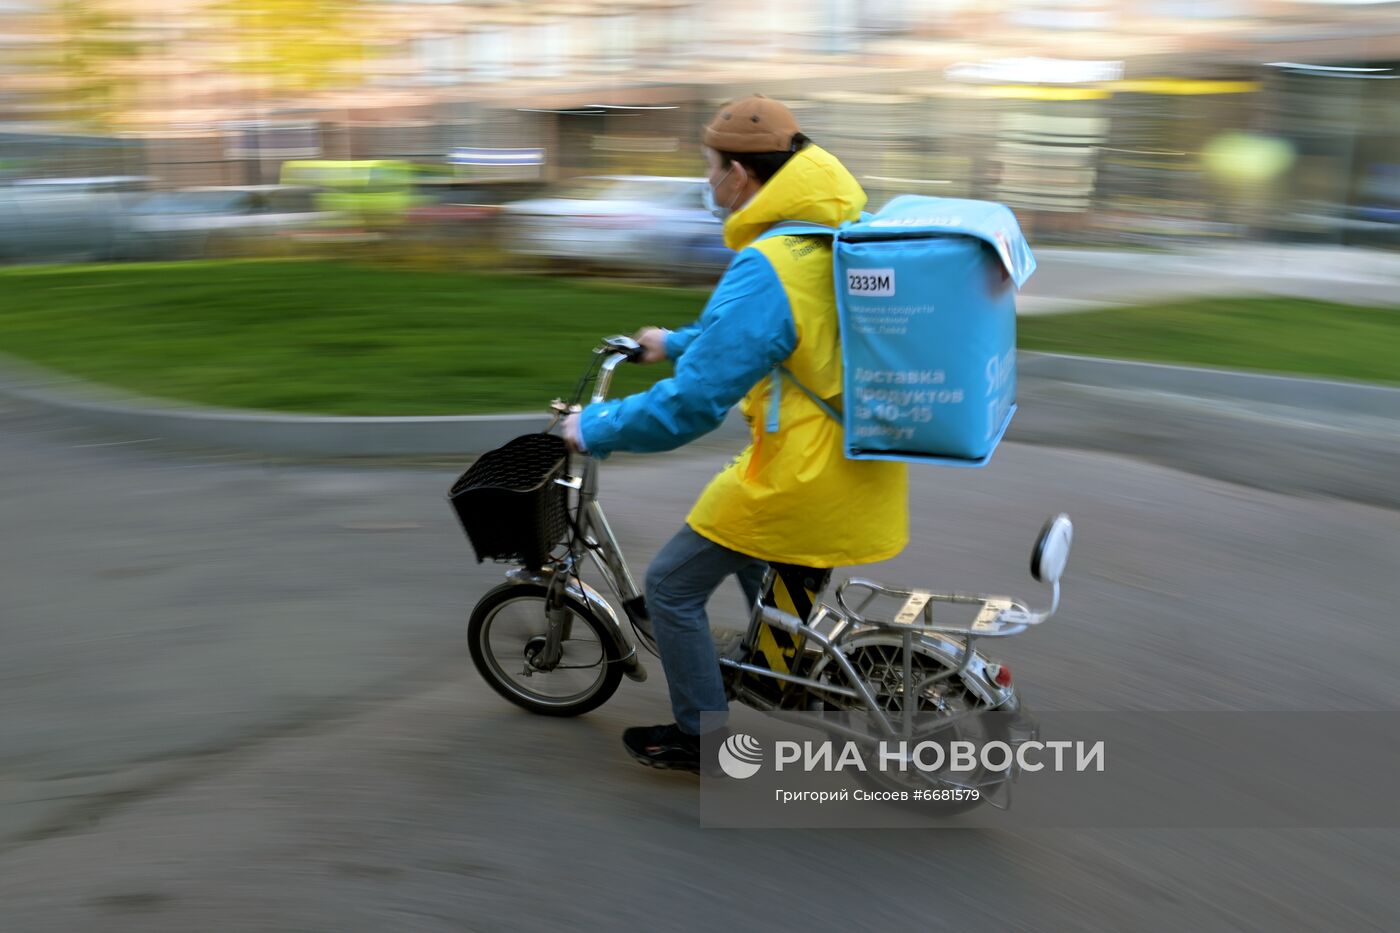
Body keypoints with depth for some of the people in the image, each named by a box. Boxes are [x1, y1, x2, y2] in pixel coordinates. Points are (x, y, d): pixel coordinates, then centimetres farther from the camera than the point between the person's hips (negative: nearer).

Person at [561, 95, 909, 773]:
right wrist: (677, 344, 32)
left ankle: (701, 738, 22)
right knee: (750, 547, 34)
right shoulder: (837, 234, 5)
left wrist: (594, 428, -11)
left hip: (802, 476, -9)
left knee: (672, 587, 8)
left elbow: (692, 404, -25)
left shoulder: (764, 270, -24)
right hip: (860, 459, 9)